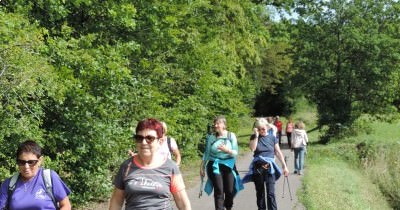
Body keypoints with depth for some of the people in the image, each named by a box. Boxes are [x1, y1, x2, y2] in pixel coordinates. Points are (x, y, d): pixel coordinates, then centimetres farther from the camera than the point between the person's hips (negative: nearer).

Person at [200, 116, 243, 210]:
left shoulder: (231, 136, -3)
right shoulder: (211, 137, -1)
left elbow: (236, 152, -7)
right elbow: (207, 153, 8)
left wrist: (227, 150, -26)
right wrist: (202, 167, 10)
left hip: (228, 166, 0)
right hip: (215, 166, 0)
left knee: (230, 191, 5)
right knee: (219, 191, -7)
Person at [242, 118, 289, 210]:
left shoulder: (272, 137, 4)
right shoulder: (254, 137, 3)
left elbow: (278, 152, 6)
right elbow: (252, 148, -16)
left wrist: (284, 166, 4)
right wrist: (256, 135, -15)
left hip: (269, 167, -1)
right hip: (257, 167, 1)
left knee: (271, 193, -8)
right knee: (260, 192, 10)